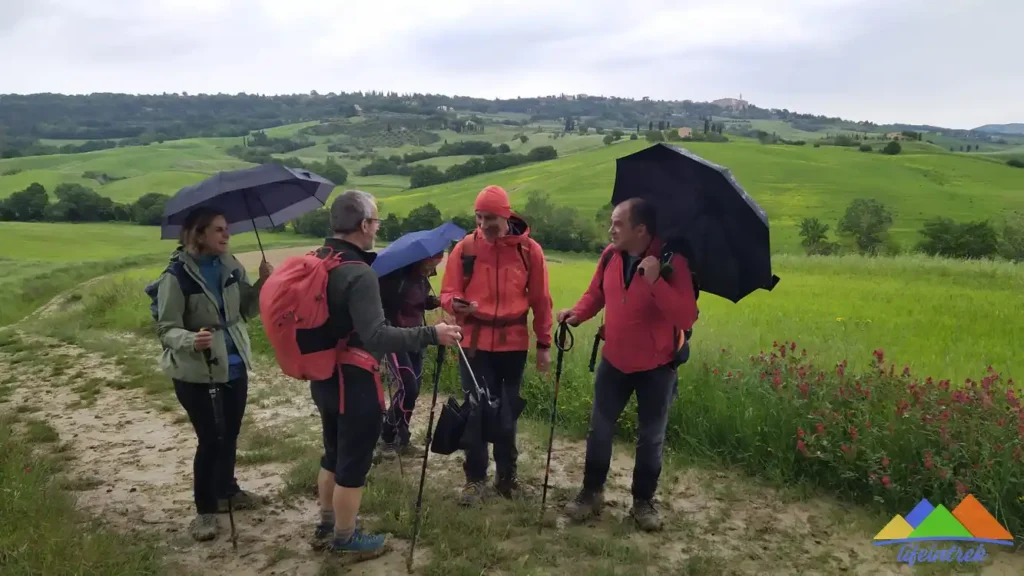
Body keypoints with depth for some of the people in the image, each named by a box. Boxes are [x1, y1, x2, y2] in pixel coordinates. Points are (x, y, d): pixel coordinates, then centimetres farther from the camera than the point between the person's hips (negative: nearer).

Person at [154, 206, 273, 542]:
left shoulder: (231, 267, 1)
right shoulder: (176, 275, -16)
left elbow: (247, 310, 7)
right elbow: (167, 329, -15)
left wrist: (263, 284, -10)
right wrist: (190, 340, -35)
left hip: (234, 367, 6)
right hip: (196, 374, -6)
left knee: (230, 435, 18)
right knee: (210, 439, 0)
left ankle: (226, 490, 39)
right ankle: (204, 509, 17)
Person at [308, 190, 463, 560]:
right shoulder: (359, 275, -25)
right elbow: (376, 337, -34)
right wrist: (431, 334, -31)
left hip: (324, 377, 9)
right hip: (354, 383, -9)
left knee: (334, 455, 24)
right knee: (353, 463, 9)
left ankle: (326, 526, 40)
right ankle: (345, 539, 26)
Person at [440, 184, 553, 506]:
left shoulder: (529, 250, -3)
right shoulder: (465, 248, -3)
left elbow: (540, 300, 3)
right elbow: (448, 292, 1)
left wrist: (544, 343, 5)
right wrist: (455, 303, -23)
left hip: (513, 343, 0)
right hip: (475, 342, 0)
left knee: (507, 410, 12)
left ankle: (507, 474, 29)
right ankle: (475, 477, 19)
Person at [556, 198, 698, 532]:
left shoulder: (672, 262, -22)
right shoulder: (610, 255, -7)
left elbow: (686, 319, -28)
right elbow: (596, 294, 10)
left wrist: (655, 281, -38)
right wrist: (577, 313, -11)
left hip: (656, 367, -4)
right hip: (614, 361, 4)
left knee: (650, 438, 11)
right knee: (599, 431, 12)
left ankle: (643, 502, 30)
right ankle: (591, 493, 31)